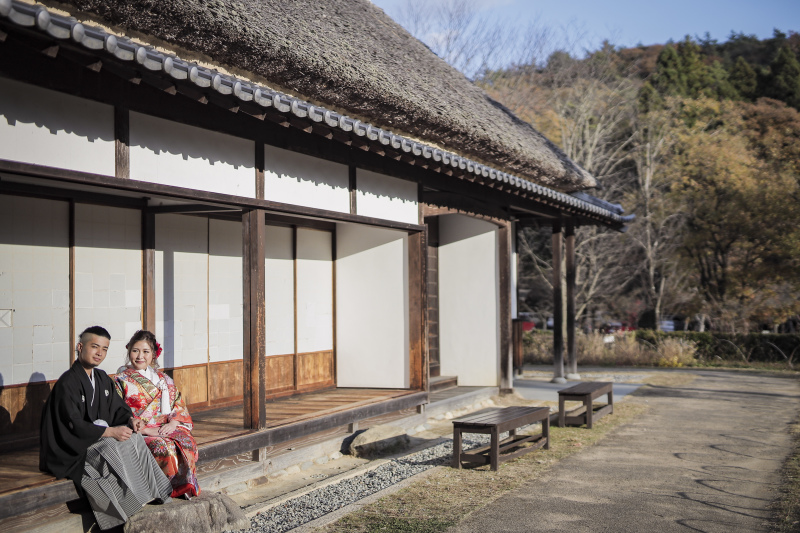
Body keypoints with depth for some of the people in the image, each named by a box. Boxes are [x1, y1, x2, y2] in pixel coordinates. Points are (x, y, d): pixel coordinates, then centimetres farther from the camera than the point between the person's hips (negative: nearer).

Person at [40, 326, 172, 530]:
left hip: (98, 435, 8)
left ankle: (151, 493, -17)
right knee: (113, 449, -31)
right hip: (73, 448, -7)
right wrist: (110, 431, -26)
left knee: (133, 438, -18)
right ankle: (133, 501, -21)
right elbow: (74, 424, -21)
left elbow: (117, 407, 14)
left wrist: (130, 419, -9)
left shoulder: (102, 378, 11)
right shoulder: (67, 382, -15)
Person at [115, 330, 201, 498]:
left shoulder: (162, 379, 17)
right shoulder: (121, 380, 3)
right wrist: (148, 430, -15)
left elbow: (179, 405, 14)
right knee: (164, 446, -35)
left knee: (187, 441, -28)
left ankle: (183, 486, -17)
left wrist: (172, 423, -8)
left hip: (165, 428, 4)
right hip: (137, 433, -4)